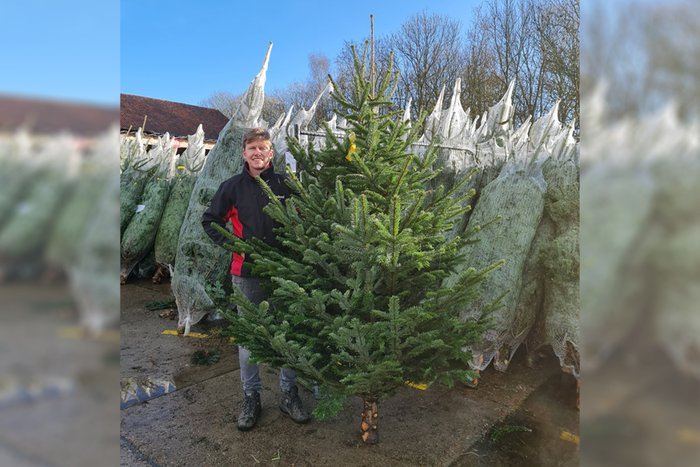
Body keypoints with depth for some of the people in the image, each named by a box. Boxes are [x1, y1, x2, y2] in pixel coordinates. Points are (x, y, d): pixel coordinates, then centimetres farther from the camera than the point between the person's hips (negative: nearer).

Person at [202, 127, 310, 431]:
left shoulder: (285, 185, 0)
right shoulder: (233, 187, 0)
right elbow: (209, 220, 9)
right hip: (246, 273, 0)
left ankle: (289, 394, 25)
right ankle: (251, 398, 25)